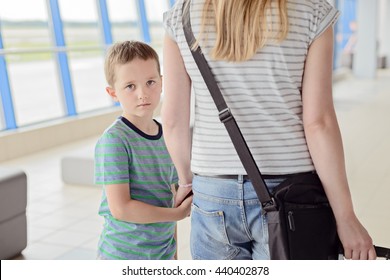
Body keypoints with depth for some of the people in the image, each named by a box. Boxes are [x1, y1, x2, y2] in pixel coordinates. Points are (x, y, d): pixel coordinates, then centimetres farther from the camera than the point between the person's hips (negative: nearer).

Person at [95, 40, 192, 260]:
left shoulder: (167, 136, 2)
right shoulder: (114, 140, -17)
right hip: (123, 257, -5)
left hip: (163, 252, 6)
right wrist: (179, 213, -13)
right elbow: (120, 208, -20)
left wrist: (173, 254, 13)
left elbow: (169, 199, 9)